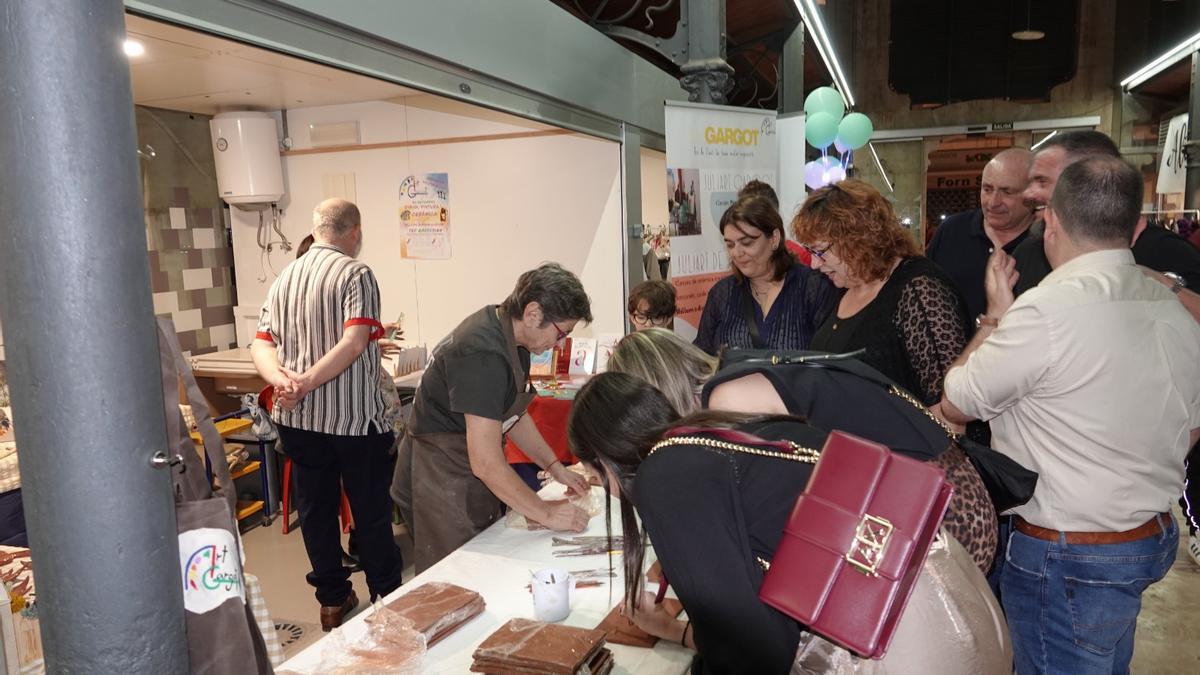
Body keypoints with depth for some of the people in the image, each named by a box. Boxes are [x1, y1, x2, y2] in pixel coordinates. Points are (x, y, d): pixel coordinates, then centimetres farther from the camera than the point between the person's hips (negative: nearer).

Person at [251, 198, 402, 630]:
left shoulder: (283, 279, 10)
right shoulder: (356, 274, -10)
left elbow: (260, 345, 2)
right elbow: (355, 341, -24)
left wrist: (281, 379, -14)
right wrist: (307, 381, -22)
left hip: (299, 418, 6)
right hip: (353, 416, -5)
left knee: (316, 509, 15)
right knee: (371, 512, 8)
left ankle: (333, 601, 26)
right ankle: (387, 598, 22)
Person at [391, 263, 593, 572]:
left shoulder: (508, 333, 3)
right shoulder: (483, 355, -28)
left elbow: (514, 416, 16)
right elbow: (486, 464, -28)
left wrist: (555, 468, 8)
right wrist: (546, 514, -19)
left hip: (473, 485, 9)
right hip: (441, 488, -9)